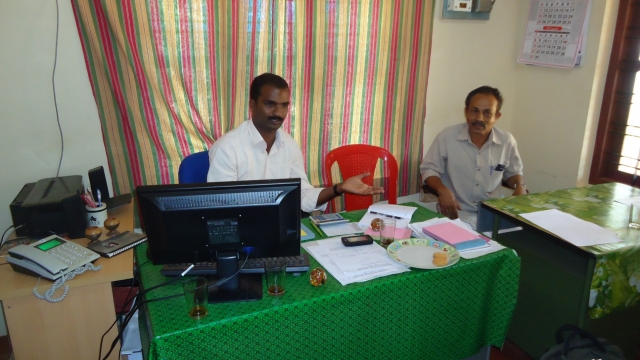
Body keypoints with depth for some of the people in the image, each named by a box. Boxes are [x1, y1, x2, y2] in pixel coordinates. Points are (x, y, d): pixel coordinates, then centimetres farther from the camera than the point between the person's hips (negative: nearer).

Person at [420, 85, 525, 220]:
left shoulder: (507, 141, -1)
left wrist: (520, 186, -5)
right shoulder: (447, 136, -10)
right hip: (454, 213, -3)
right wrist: (442, 190, -20)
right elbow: (428, 169, -2)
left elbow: (513, 173, 16)